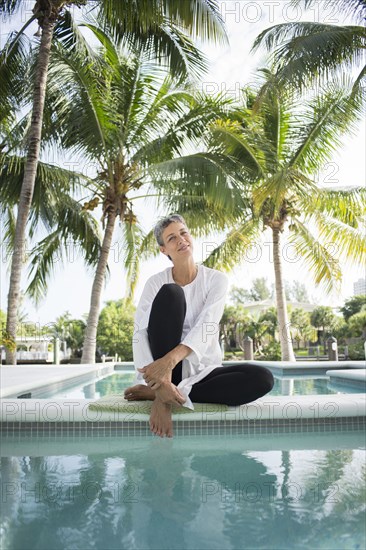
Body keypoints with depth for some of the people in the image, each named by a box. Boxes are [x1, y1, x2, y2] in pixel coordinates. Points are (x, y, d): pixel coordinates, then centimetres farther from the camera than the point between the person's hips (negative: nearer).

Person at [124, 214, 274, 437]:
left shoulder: (216, 279, -2)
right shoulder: (156, 283, -2)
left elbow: (207, 326, -20)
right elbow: (141, 333, -15)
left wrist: (170, 359, -38)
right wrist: (159, 380, -33)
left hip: (203, 372, 2)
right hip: (163, 367, -2)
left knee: (263, 378, -27)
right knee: (170, 292, -22)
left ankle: (156, 392, -24)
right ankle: (162, 393, -25)